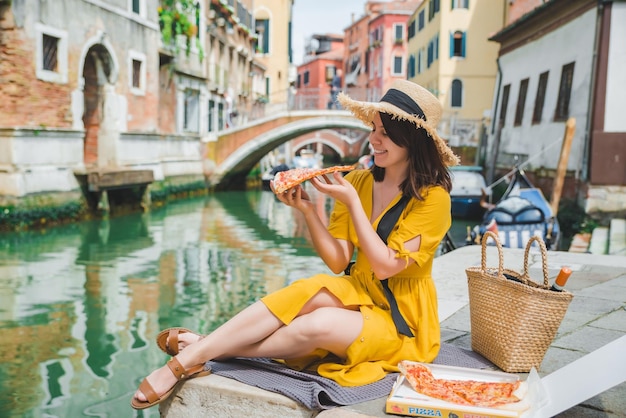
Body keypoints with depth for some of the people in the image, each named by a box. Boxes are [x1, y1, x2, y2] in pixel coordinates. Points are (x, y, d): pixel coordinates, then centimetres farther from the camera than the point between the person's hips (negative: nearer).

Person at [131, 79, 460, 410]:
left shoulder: (432, 197, -14)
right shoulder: (358, 181, 0)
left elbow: (385, 266, -19)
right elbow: (338, 262, -4)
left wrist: (351, 203, -21)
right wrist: (307, 210, -17)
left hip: (401, 322, -4)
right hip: (361, 298, 4)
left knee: (320, 323, -32)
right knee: (314, 289, -29)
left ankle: (204, 351, -20)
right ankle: (201, 347, -30)